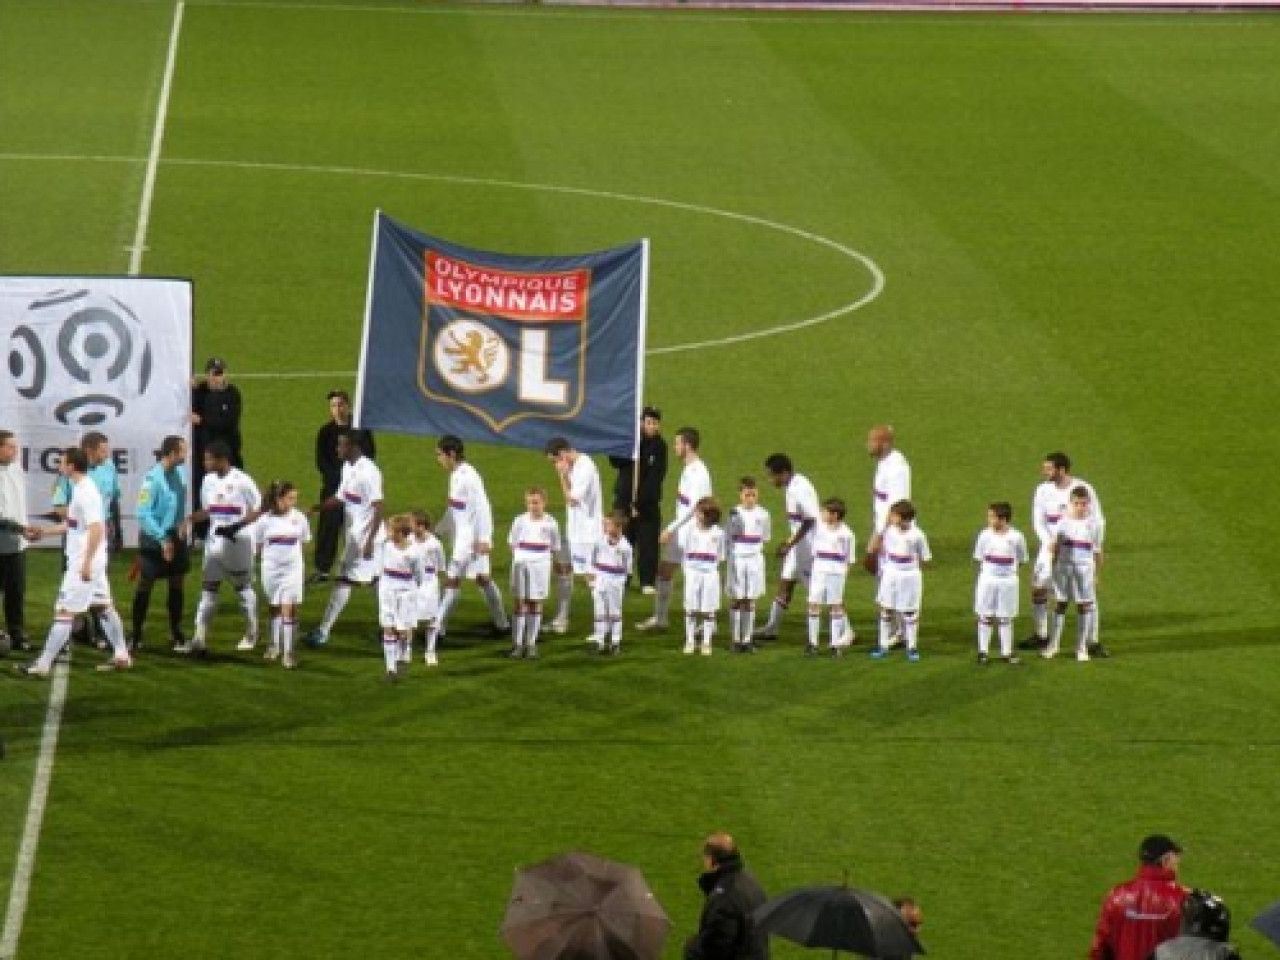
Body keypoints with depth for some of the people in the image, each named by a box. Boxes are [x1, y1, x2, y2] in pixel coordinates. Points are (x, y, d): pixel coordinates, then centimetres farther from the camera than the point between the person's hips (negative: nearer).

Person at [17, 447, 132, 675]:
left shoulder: (86, 493, -21)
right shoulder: (80, 489, 10)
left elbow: (96, 530, -27)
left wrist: (86, 563, -29)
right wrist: (43, 531, 24)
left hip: (84, 563, -11)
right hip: (85, 562, 11)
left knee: (64, 612, -8)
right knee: (103, 607, 16)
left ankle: (43, 664, -7)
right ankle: (121, 656, 22)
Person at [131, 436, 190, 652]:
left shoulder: (180, 471, 1)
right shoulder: (153, 478, -22)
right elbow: (143, 514, -21)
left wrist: (181, 525, 11)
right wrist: (162, 539, -19)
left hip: (174, 537, 7)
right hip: (153, 540, -7)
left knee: (177, 585, 9)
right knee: (144, 586, 2)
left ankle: (176, 633, 19)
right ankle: (136, 635, 11)